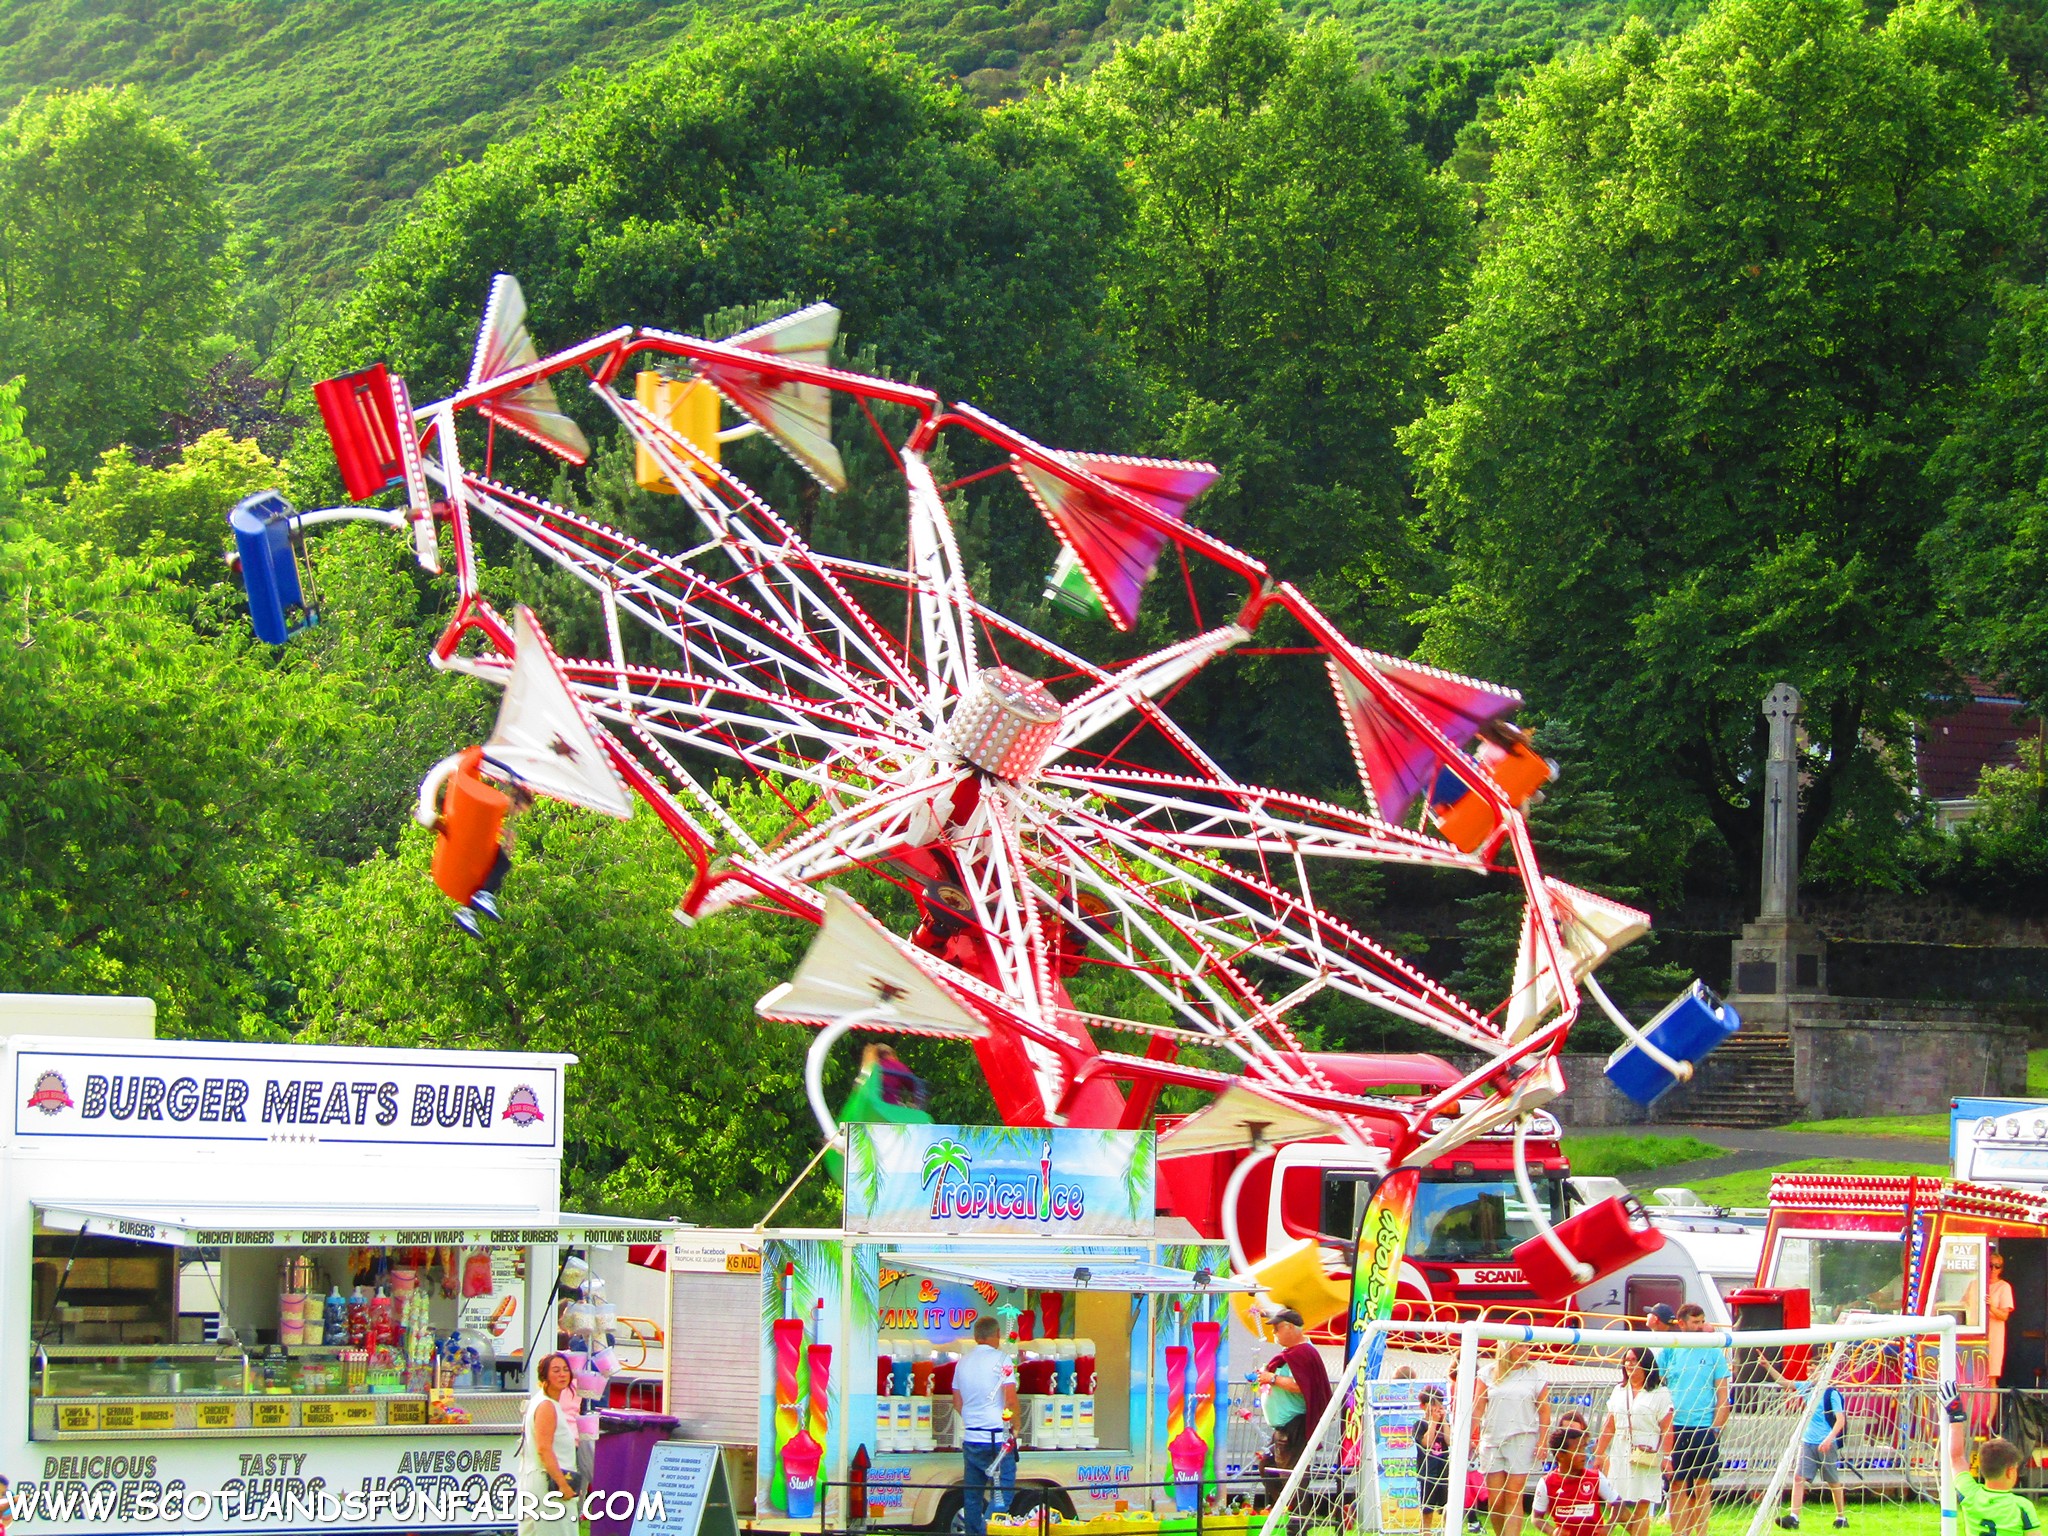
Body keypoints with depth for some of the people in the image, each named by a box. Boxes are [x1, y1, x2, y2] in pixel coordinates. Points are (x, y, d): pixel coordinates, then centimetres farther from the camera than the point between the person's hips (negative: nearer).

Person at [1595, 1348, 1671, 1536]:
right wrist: (1599, 1453, 12)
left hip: (1648, 1459, -5)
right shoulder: (1619, 1392, 14)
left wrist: (1666, 1456, -15)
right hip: (1620, 1456, 5)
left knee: (1641, 1508, -4)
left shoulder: (1659, 1394, -2)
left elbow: (1666, 1429, -7)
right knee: (1615, 1505, 2)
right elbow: (1609, 1426, 16)